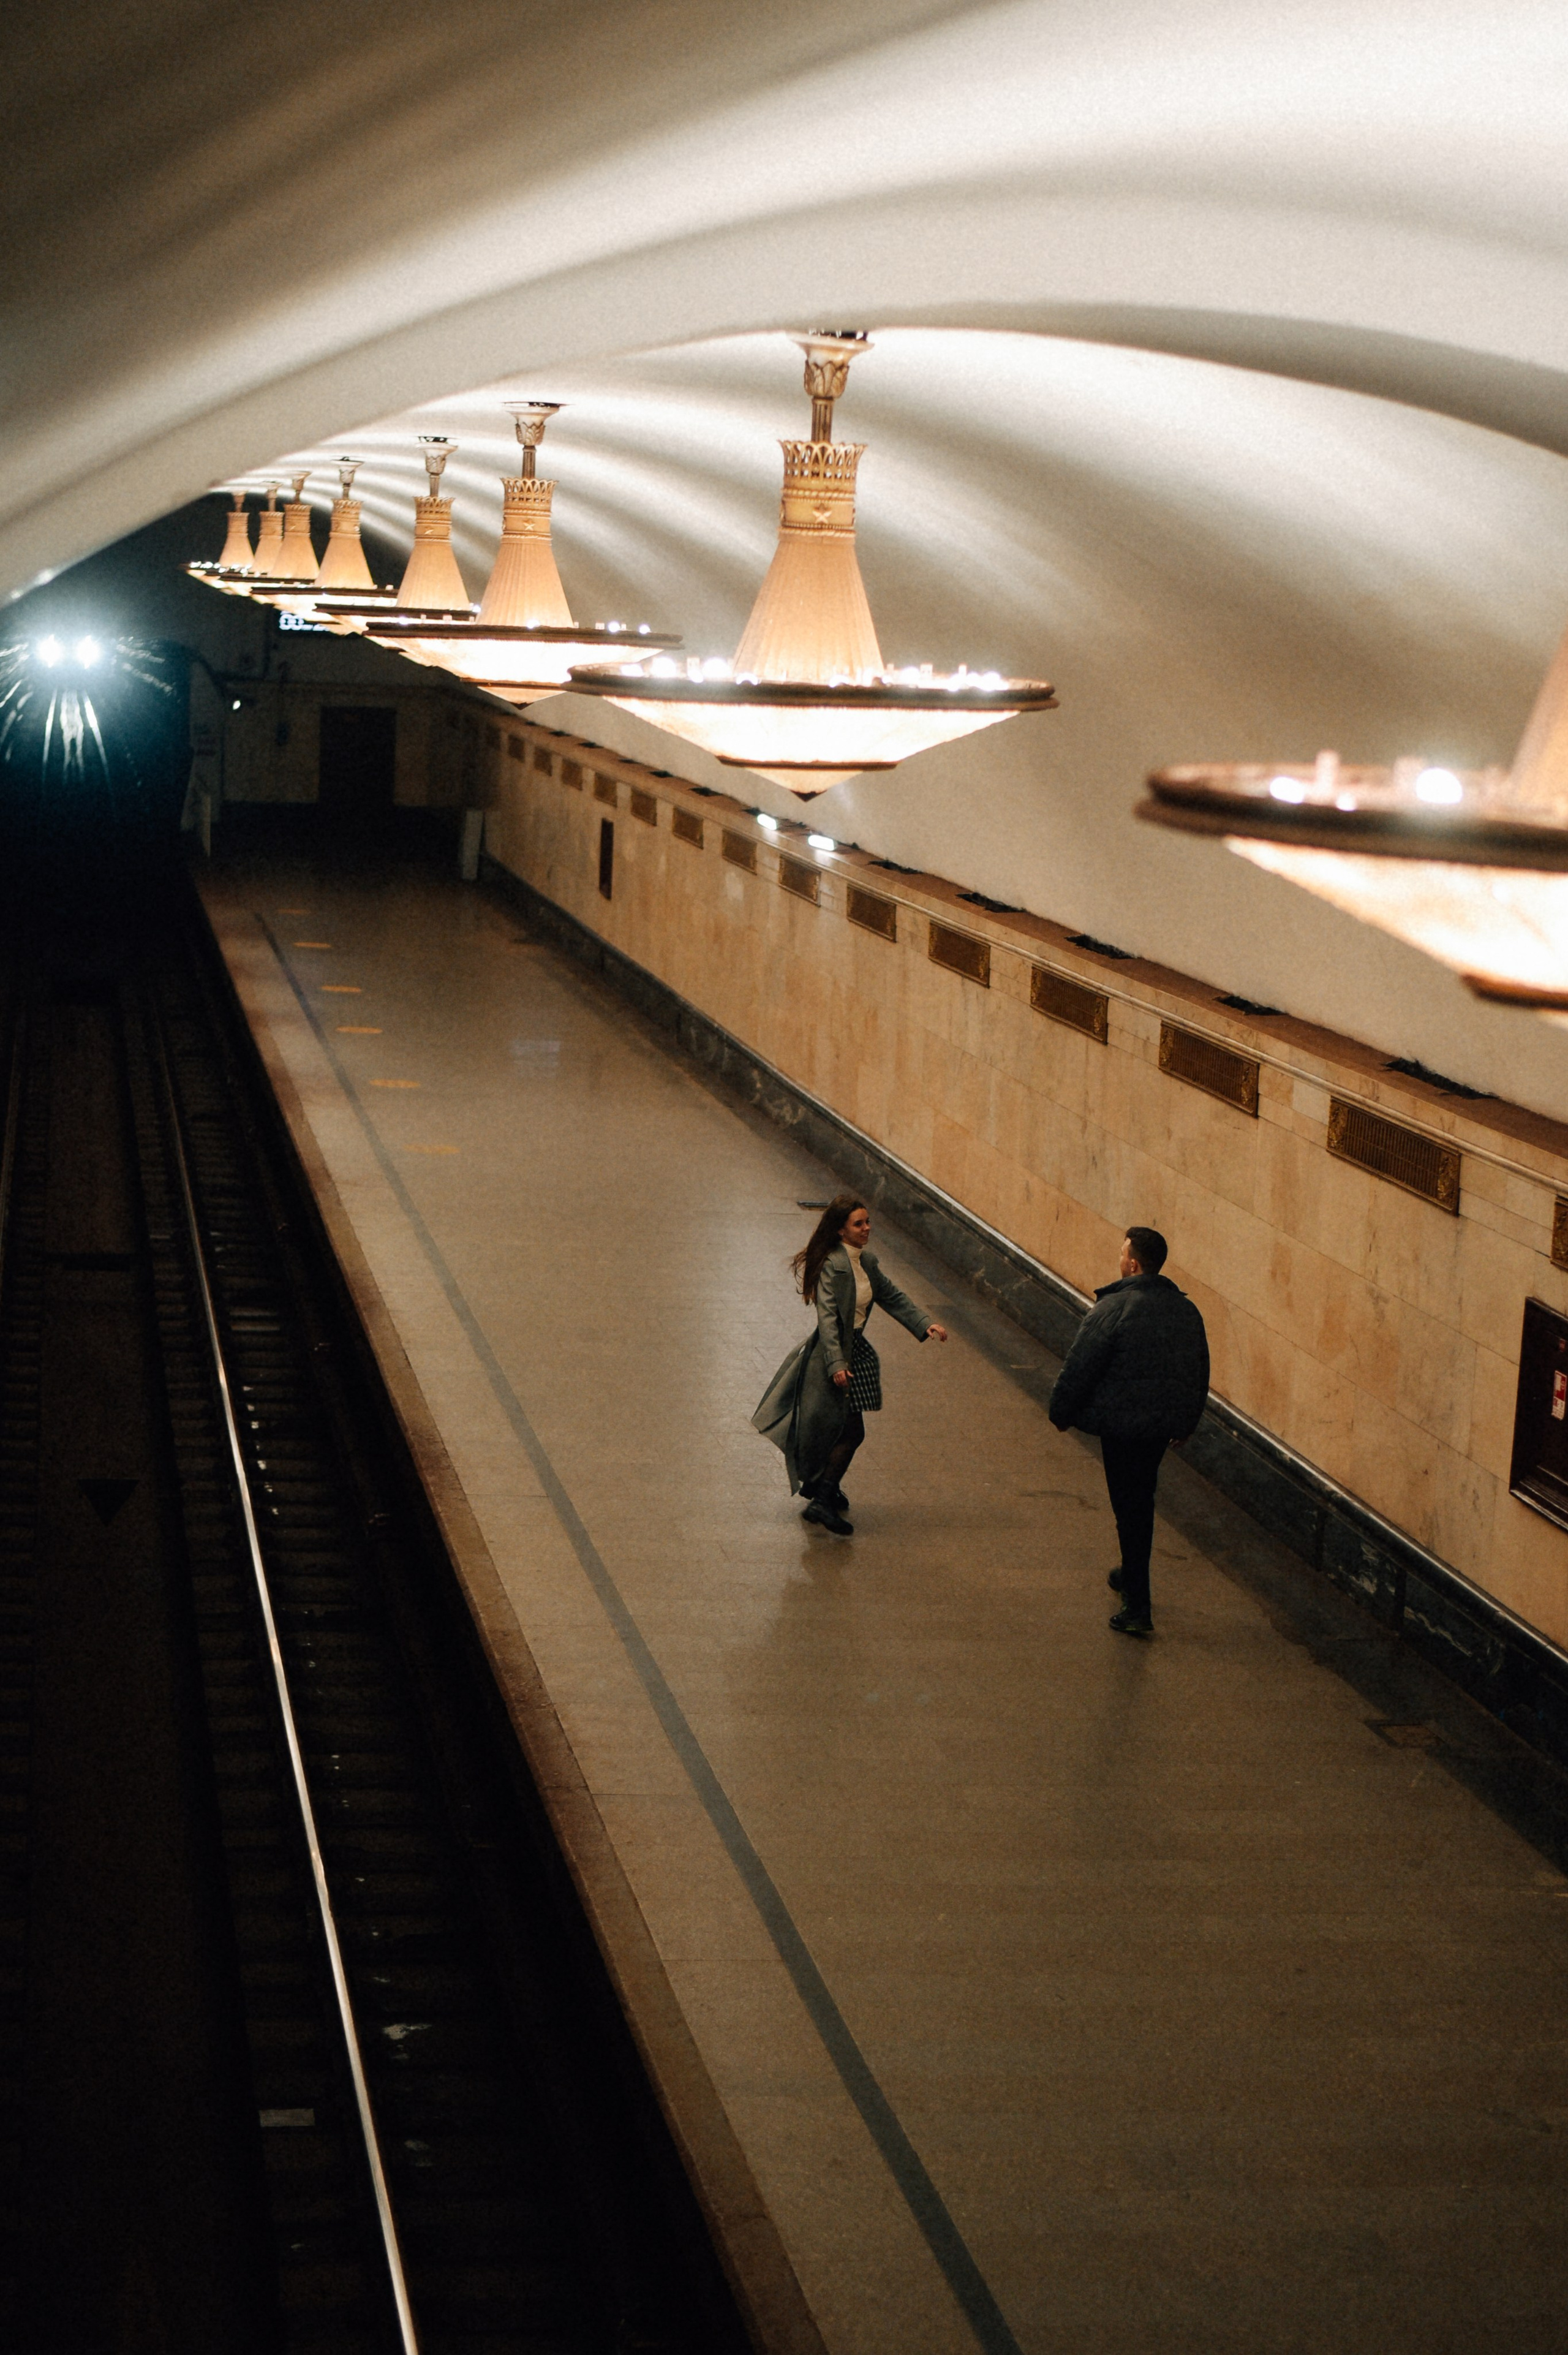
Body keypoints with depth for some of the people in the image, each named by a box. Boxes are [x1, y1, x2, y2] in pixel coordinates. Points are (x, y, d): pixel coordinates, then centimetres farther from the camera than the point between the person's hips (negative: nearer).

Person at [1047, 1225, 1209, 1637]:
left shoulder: (1112, 1309, -17)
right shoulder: (1187, 1310, 5)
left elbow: (1080, 1367, -14)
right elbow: (1200, 1372, 16)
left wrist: (1061, 1413, 0)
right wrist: (1187, 1423, 28)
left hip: (1123, 1424, -7)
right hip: (1167, 1422, 7)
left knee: (1130, 1509, -2)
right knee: (1142, 1500, 24)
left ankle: (1138, 1608, -1)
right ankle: (1133, 1576, 39)